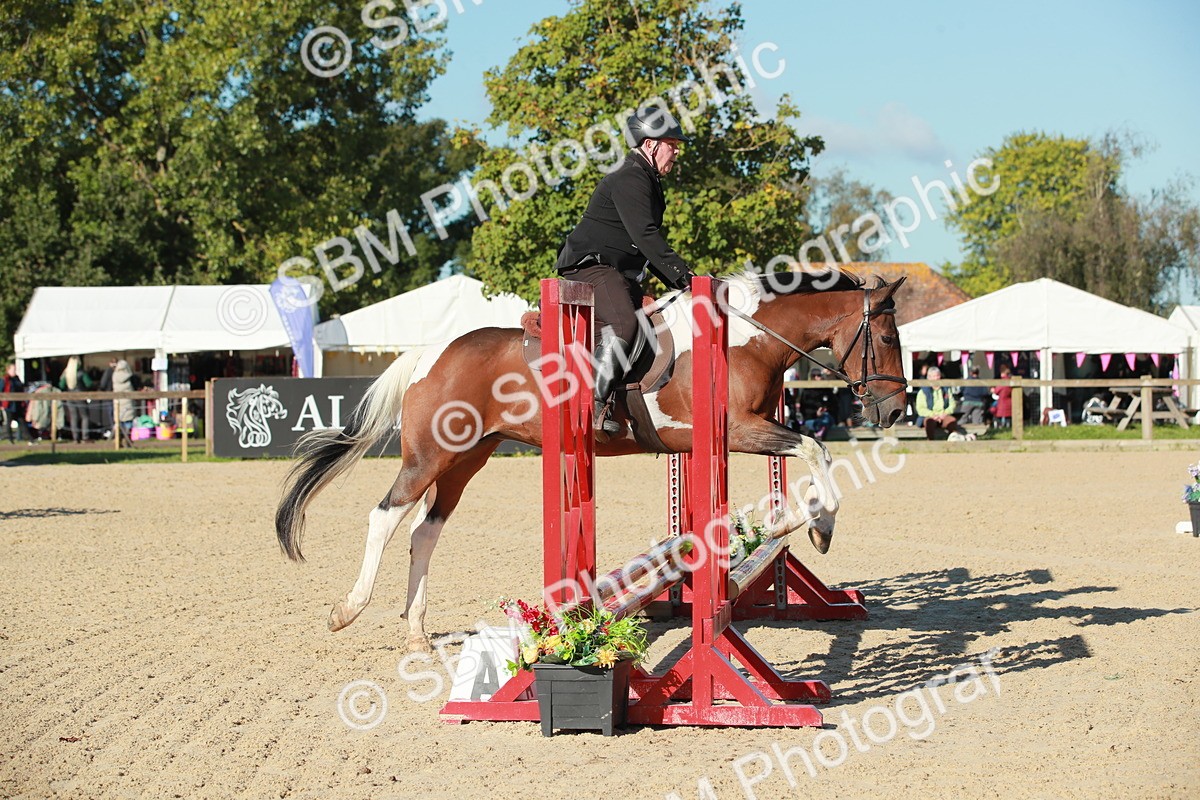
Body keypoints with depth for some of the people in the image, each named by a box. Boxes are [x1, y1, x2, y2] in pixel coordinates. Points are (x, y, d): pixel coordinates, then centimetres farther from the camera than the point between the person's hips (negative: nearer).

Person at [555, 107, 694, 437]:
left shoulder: (648, 182, 21)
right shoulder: (629, 180, -13)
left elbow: (650, 242, 26)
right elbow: (645, 235, -24)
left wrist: (679, 281, 17)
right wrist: (683, 275, -27)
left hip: (620, 273, 11)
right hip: (591, 266, -11)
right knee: (623, 323, -30)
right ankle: (598, 402, -34)